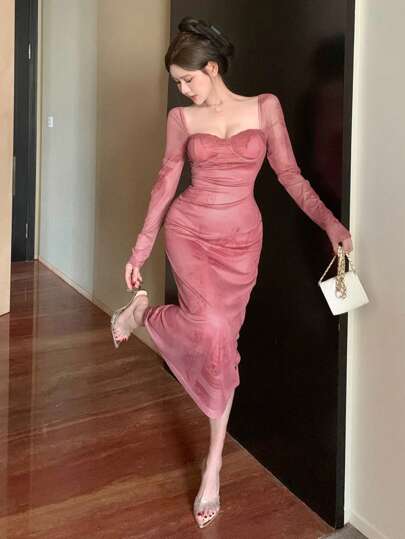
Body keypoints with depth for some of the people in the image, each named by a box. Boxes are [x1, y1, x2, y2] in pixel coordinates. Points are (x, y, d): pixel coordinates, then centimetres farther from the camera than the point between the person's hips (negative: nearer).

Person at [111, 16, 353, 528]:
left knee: (224, 344, 3)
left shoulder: (265, 106, 0)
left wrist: (330, 222, -12)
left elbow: (289, 174, 1)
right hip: (188, 229, 0)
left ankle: (213, 465, 14)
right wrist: (139, 250, 8)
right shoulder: (181, 118, 1)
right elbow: (165, 182, 7)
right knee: (211, 329, -23)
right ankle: (143, 312, 9)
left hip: (240, 239, 1)